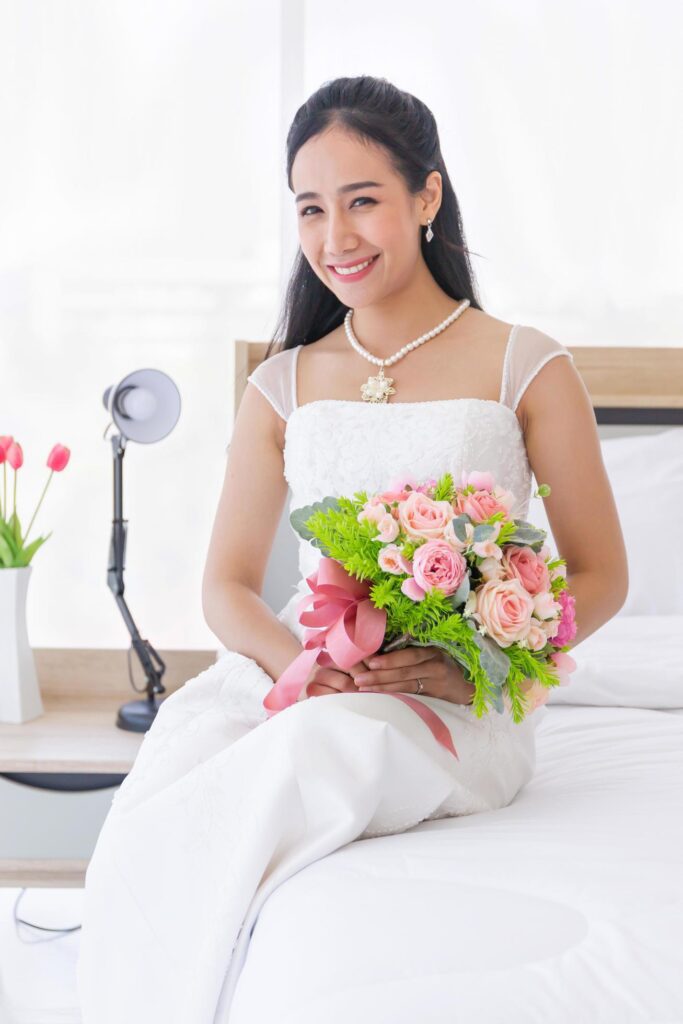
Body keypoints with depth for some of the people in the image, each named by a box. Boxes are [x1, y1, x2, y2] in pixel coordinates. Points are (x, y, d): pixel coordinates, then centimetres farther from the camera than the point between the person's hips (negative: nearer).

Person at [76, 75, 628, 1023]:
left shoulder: (526, 368, 3)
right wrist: (290, 656, -12)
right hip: (291, 673, 3)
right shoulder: (282, 386, 13)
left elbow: (599, 578, 4)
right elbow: (227, 584, 12)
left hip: (459, 706, -2)